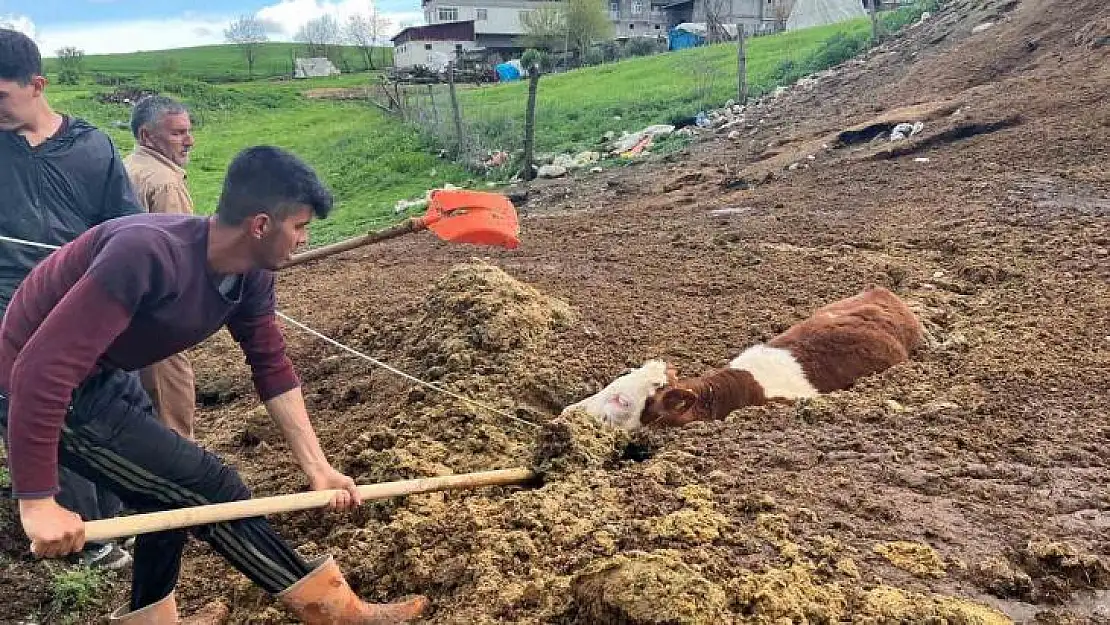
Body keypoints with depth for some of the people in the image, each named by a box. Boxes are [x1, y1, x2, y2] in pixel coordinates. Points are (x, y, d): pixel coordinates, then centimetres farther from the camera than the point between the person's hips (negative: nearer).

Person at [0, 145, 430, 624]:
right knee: (208, 487, -9)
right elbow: (42, 368, -36)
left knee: (175, 492, 19)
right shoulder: (148, 255, -35)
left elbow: (271, 367, 0)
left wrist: (317, 467, -6)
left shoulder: (251, 276, -8)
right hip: (42, 392, -9)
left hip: (104, 378, 9)